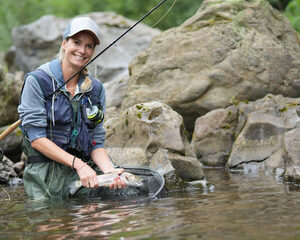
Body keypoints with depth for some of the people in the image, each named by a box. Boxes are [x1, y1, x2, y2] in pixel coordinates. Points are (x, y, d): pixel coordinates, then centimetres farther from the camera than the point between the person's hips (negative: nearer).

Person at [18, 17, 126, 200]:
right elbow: (36, 138, -11)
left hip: (86, 170, 4)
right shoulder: (37, 82, -5)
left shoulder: (96, 89, 10)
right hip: (45, 173, -4)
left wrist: (110, 170, -14)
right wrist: (78, 164, -20)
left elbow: (97, 142, 7)